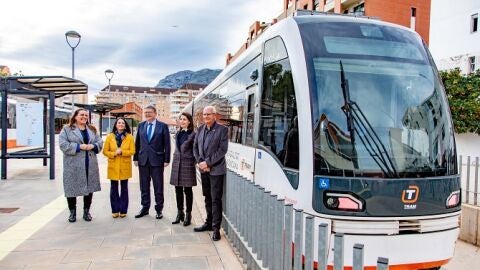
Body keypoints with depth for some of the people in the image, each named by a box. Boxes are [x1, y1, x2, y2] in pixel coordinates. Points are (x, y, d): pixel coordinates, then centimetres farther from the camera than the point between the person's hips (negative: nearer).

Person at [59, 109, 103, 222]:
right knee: (72, 188, 2)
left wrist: (93, 146, -10)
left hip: (90, 165, 4)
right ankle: (72, 212, 19)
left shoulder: (92, 129, 13)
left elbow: (100, 142, 11)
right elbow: (63, 144, -10)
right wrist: (79, 146, -18)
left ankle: (86, 212, 22)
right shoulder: (67, 129, 0)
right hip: (73, 165, -4)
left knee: (89, 187, 8)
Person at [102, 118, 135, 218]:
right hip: (113, 166, 1)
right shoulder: (110, 136, 3)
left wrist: (122, 152, -17)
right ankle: (115, 210, 15)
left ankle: (123, 210, 15)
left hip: (125, 166, 0)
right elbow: (105, 151, 3)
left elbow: (132, 151, -3)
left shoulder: (129, 137, 1)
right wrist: (114, 154, -14)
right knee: (114, 188, 4)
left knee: (124, 188, 5)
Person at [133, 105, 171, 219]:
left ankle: (159, 209, 15)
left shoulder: (163, 126, -3)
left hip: (157, 160, -3)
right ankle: (145, 208, 23)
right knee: (144, 186, 11)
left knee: (158, 186, 4)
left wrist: (166, 160, -8)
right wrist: (135, 158, 6)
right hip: (143, 160, 4)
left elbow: (167, 144, -4)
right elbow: (137, 143, 11)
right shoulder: (141, 125, 9)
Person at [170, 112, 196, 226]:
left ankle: (188, 215, 13)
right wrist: (175, 160, 15)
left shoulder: (192, 134, -6)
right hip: (177, 163, 6)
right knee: (178, 190, 10)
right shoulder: (178, 134, 13)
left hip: (187, 163, -6)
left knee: (187, 190, 2)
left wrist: (194, 162, -8)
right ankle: (180, 213, 22)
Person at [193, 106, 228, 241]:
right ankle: (209, 223, 27)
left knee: (216, 199, -3)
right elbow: (195, 147, 11)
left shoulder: (222, 130, -7)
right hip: (203, 169, 5)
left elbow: (222, 150, -13)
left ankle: (216, 228, 4)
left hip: (216, 170, -5)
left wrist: (207, 163, -15)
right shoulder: (200, 129, 9)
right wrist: (200, 162, -3)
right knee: (207, 198, 15)